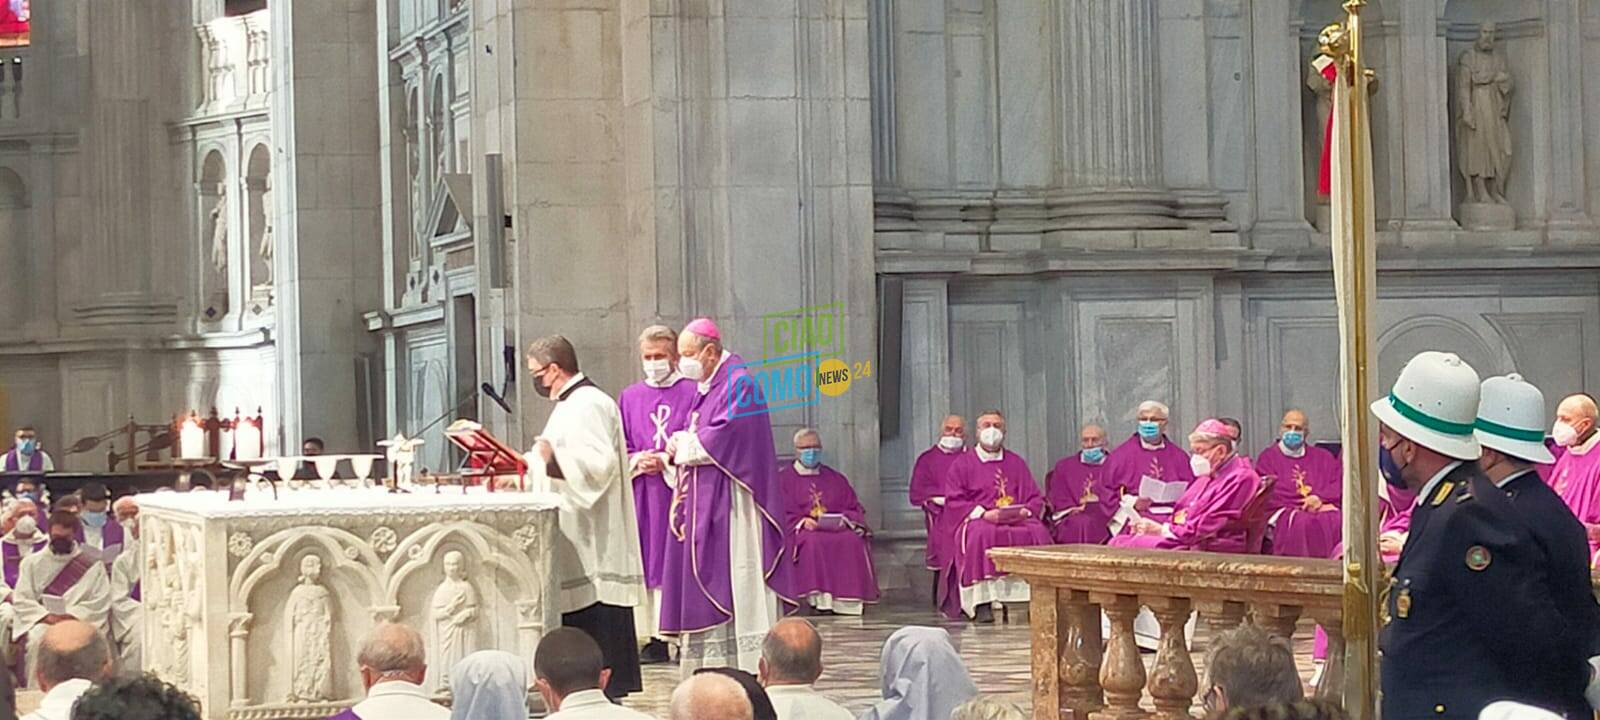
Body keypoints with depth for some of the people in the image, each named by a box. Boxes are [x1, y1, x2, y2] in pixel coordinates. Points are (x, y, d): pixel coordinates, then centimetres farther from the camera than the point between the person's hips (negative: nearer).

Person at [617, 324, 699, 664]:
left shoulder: (692, 393, 1)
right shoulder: (630, 397, 15)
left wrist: (665, 462, -14)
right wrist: (638, 461, -6)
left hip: (678, 488, -4)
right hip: (642, 494, 4)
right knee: (647, 560, 2)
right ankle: (656, 639, 5)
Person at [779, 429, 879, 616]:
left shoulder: (835, 479, 20)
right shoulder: (784, 480, 10)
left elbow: (854, 508, 15)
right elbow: (781, 514, 0)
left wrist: (844, 519, -7)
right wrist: (802, 522, -17)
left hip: (837, 528, 3)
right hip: (802, 531, -3)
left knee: (854, 541, -29)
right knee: (812, 542, -38)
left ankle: (846, 599, -28)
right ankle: (818, 598, -35)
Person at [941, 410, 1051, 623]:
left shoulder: (1017, 463, 22)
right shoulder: (963, 464, 13)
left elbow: (1036, 498, 16)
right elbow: (954, 502, 1)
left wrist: (1026, 511, -7)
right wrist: (983, 513, -15)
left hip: (1018, 519, 2)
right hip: (977, 520, -2)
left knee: (1038, 532, -29)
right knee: (982, 534, -37)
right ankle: (981, 601, -35)